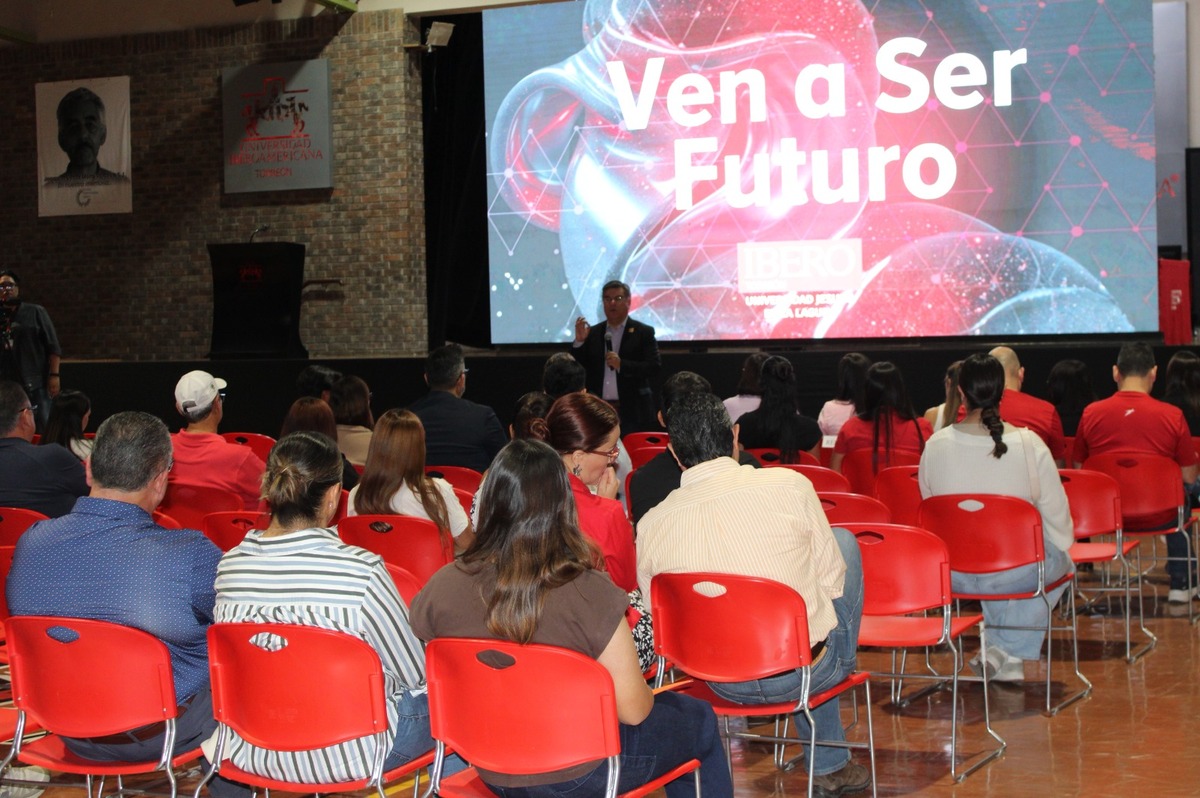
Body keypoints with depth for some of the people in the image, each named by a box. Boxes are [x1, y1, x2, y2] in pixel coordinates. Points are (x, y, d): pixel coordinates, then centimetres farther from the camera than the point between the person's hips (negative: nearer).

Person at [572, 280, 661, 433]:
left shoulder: (643, 332, 2)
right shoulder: (593, 333, 11)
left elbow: (654, 367, -7)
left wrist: (621, 365, -18)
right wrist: (579, 342, -8)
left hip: (632, 411, -2)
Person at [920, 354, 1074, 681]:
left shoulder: (935, 445, -8)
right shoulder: (1030, 444, -14)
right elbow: (1057, 516, -6)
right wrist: (1061, 548, 16)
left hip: (952, 575, 3)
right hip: (1018, 572, -3)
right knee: (1062, 562, 31)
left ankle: (1001, 653, 34)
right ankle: (1010, 653, 22)